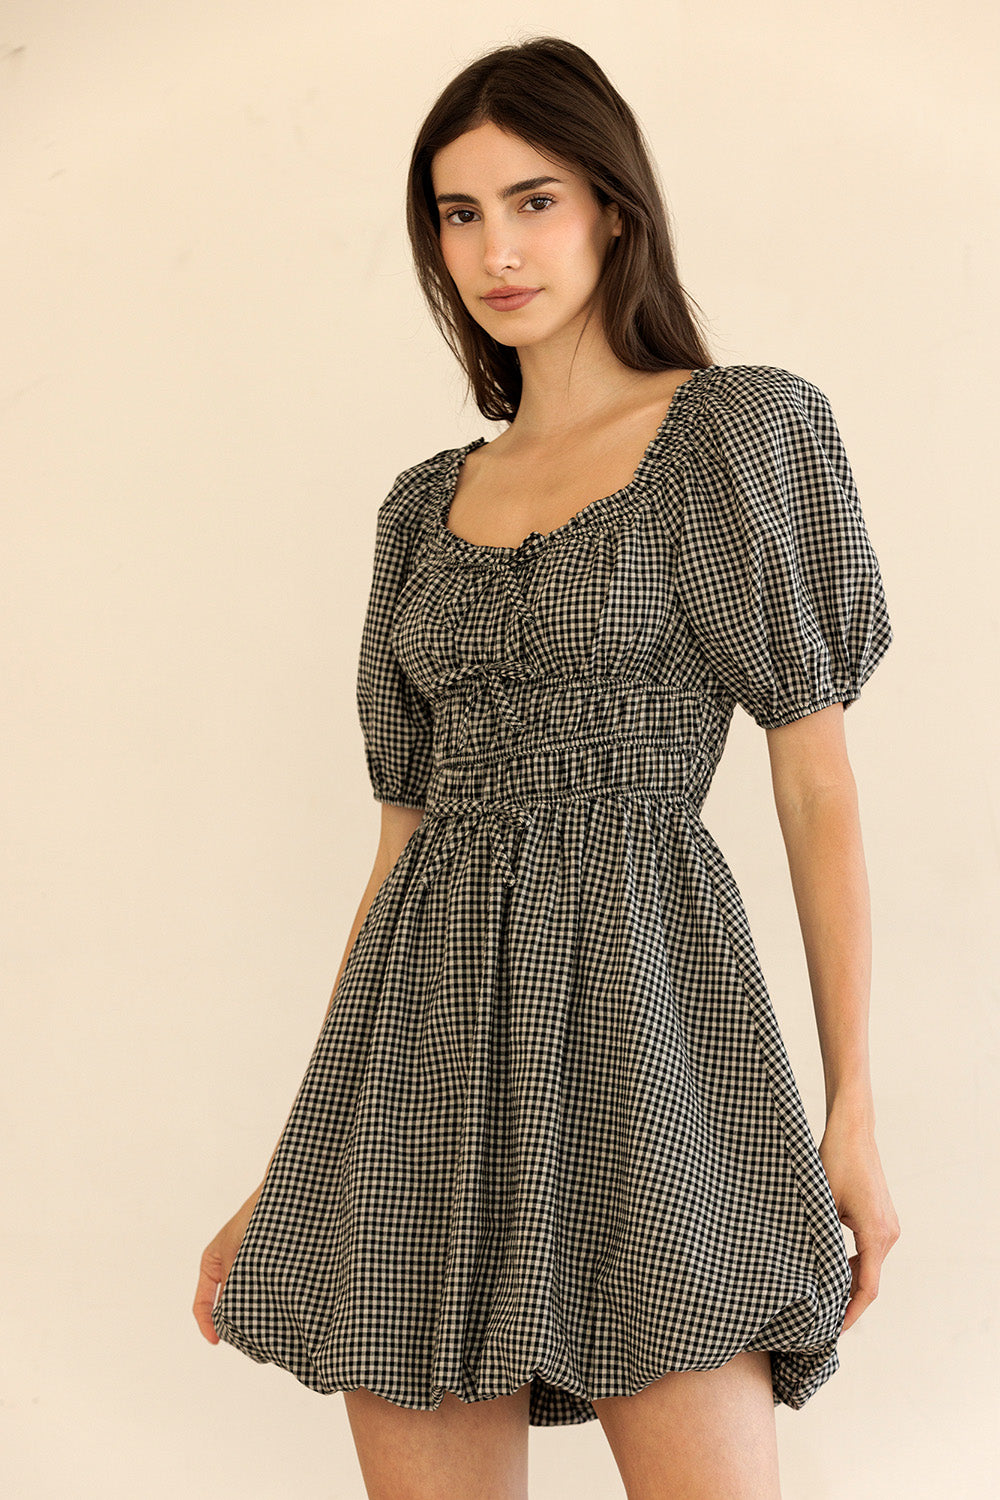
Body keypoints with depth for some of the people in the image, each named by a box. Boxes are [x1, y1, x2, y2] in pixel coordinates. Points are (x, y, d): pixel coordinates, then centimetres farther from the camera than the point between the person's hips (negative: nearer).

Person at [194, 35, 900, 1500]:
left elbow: (818, 782, 1)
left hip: (638, 995, -4)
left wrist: (855, 1110, -5)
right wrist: (296, 1165, 14)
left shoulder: (741, 430, 4)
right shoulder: (428, 503, 16)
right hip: (428, 1020, 4)